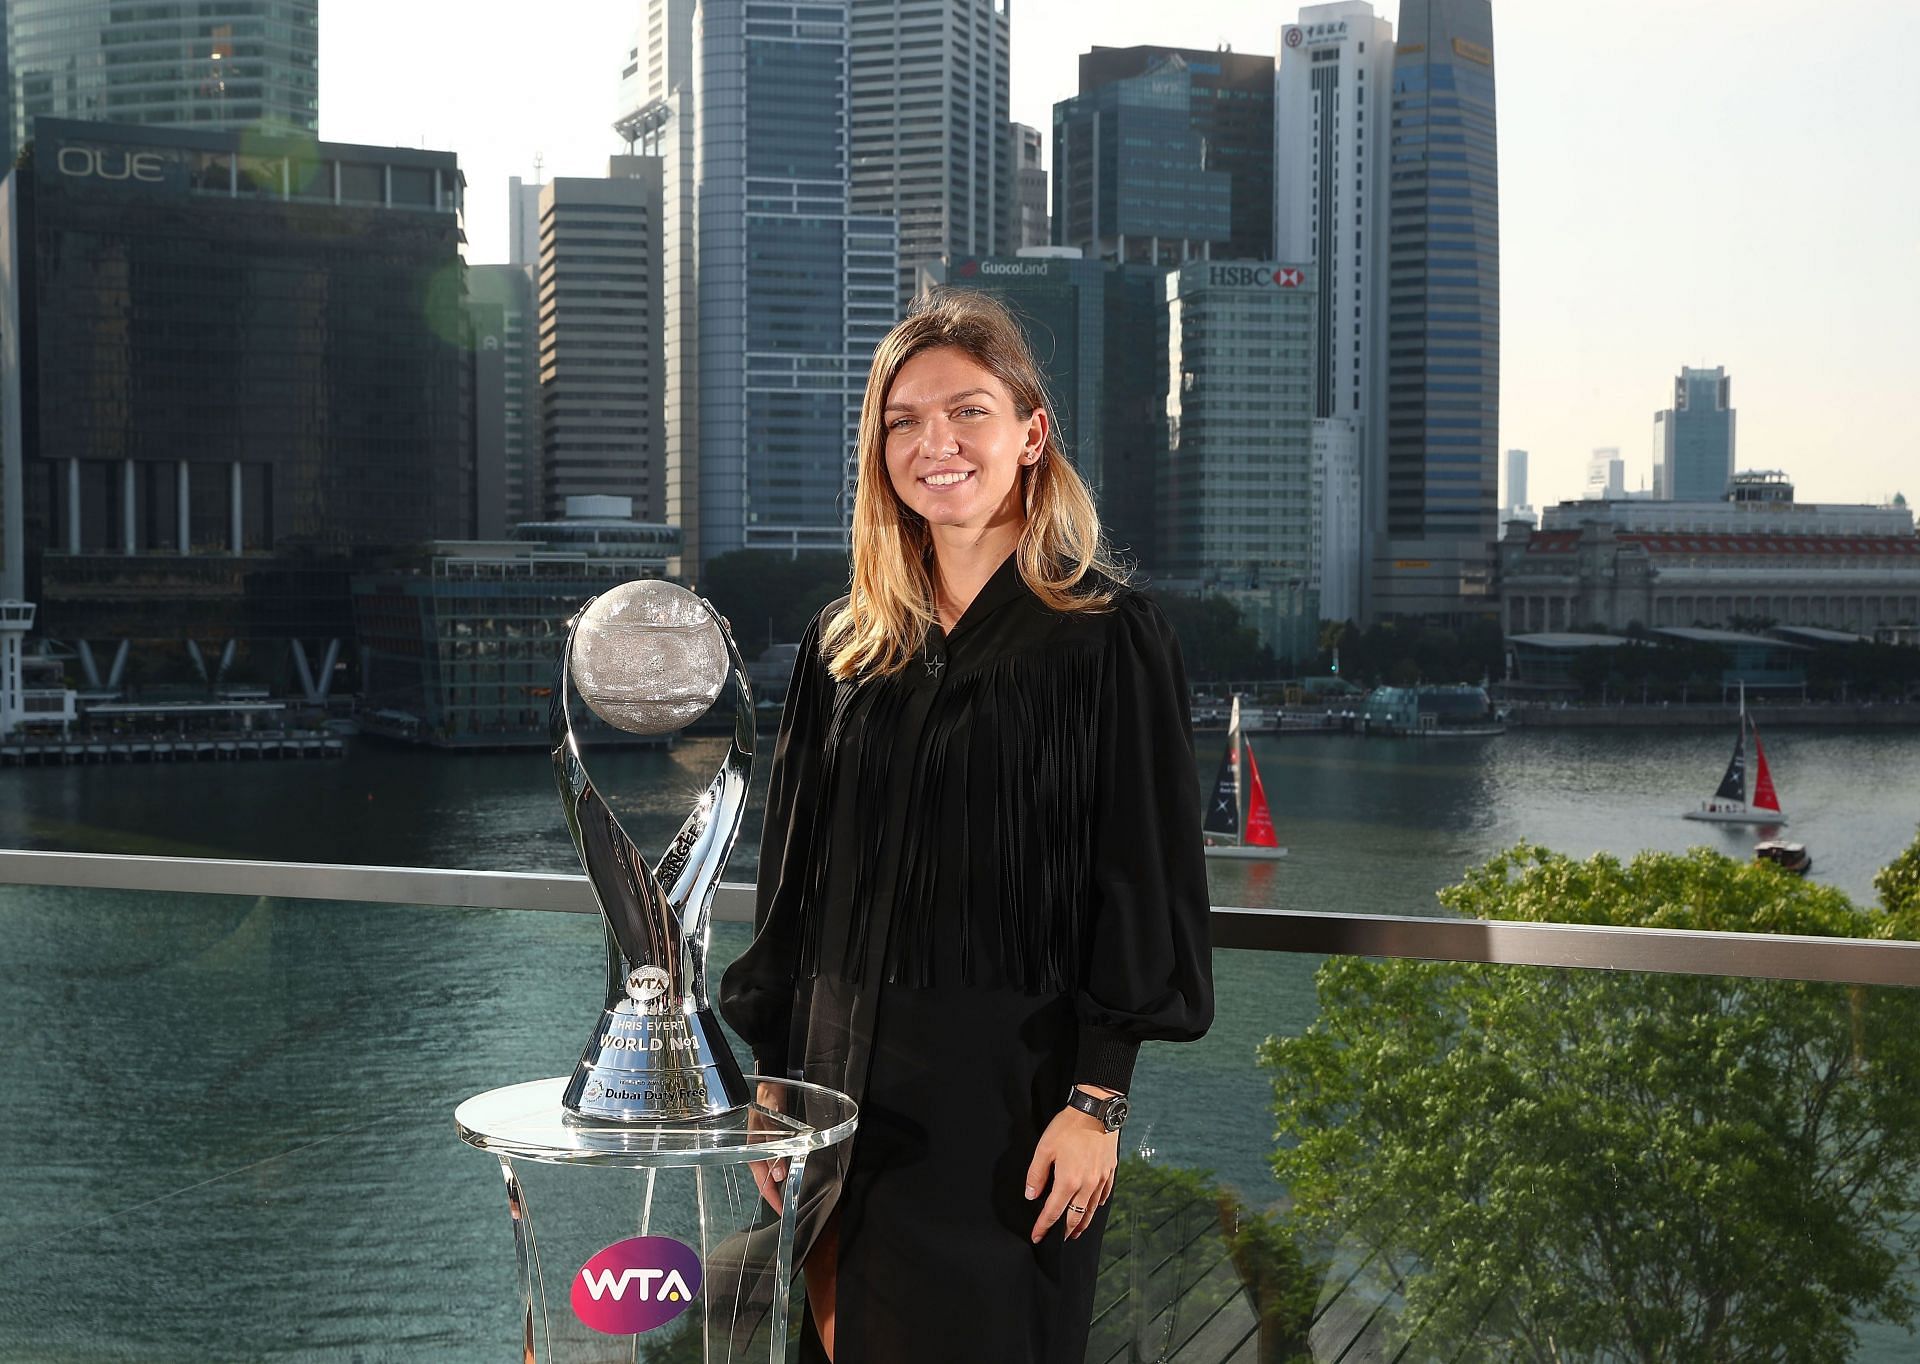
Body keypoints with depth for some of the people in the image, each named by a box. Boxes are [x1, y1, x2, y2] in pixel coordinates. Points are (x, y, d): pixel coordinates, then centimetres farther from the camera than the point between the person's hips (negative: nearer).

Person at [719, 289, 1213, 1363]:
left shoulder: (1109, 637, -6)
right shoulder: (846, 647, 8)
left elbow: (1144, 874, -8)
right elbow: (796, 880, 12)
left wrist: (1097, 1101, -13)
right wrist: (772, 1080, 8)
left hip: (1012, 1085, -4)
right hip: (848, 1080, 4)